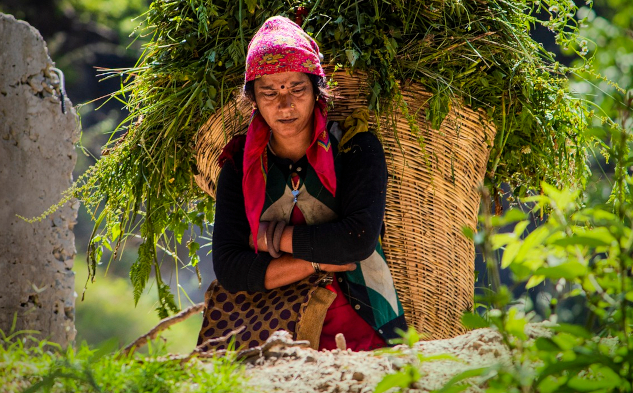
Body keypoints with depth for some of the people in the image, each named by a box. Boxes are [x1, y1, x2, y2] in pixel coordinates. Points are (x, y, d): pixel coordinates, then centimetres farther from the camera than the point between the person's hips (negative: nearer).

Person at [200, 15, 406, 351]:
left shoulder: (357, 148, 2)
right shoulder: (240, 168, 7)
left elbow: (360, 239, -13)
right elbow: (228, 269, -2)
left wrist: (270, 237, -5)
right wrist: (318, 261, -9)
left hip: (360, 331, -2)